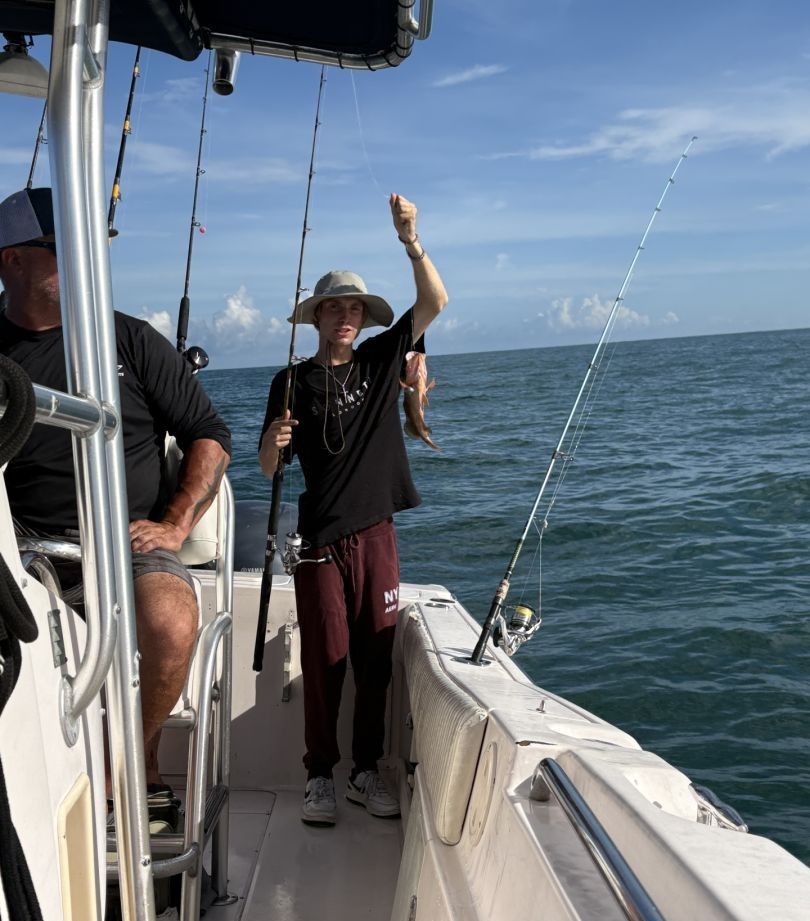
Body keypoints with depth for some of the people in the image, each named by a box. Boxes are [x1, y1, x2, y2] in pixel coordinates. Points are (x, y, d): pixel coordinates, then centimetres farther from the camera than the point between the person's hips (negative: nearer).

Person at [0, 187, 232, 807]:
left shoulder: (130, 340, 7)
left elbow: (209, 435, 8)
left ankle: (137, 765, -3)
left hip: (129, 535, 0)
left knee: (172, 626, -32)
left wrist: (173, 526, -5)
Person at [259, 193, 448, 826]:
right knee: (324, 660, 0)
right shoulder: (294, 383, 2)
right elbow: (268, 467, 0)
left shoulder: (381, 360, 7)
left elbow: (434, 303, -3)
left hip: (376, 531, 2)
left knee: (376, 660, 7)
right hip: (321, 537, -2)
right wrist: (275, 439, -23)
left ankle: (367, 771, 19)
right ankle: (320, 776, 12)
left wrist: (411, 241, -17)